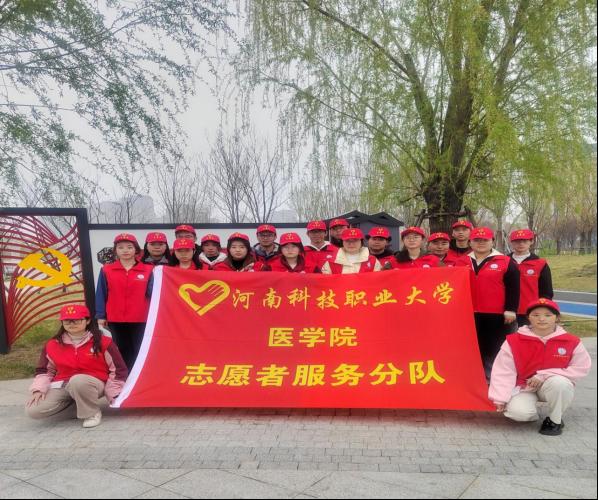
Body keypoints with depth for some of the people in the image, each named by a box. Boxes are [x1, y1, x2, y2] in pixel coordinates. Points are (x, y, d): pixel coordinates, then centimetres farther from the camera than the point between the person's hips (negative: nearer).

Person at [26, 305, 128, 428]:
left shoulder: (102, 342, -9)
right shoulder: (52, 345, 1)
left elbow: (118, 370, -4)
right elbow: (44, 370, 16)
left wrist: (114, 396, -4)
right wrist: (39, 389, -2)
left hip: (93, 383, -5)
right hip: (61, 385, 5)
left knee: (78, 381, -41)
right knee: (33, 410, -18)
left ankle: (92, 413, -14)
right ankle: (70, 400, 9)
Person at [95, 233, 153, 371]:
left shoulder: (148, 270, -1)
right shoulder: (106, 270, 1)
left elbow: (153, 294, -1)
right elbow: (101, 295, 5)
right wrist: (100, 316, 3)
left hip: (140, 320, -1)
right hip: (115, 321, 1)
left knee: (140, 353, 3)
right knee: (121, 353, 12)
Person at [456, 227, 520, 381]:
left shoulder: (506, 262, -1)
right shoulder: (461, 262, 9)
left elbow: (513, 288, -2)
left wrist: (510, 310, -8)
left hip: (497, 315, -3)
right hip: (469, 314, 3)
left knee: (495, 349, 4)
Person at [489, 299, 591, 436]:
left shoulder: (571, 342, -7)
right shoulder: (514, 340, -11)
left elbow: (582, 368, -9)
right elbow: (503, 371, -12)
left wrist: (544, 376, -17)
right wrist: (500, 399, -19)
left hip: (557, 386, 1)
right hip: (524, 387, 0)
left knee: (559, 383, -35)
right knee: (518, 411, -30)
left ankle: (555, 420, -6)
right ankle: (531, 414, 11)